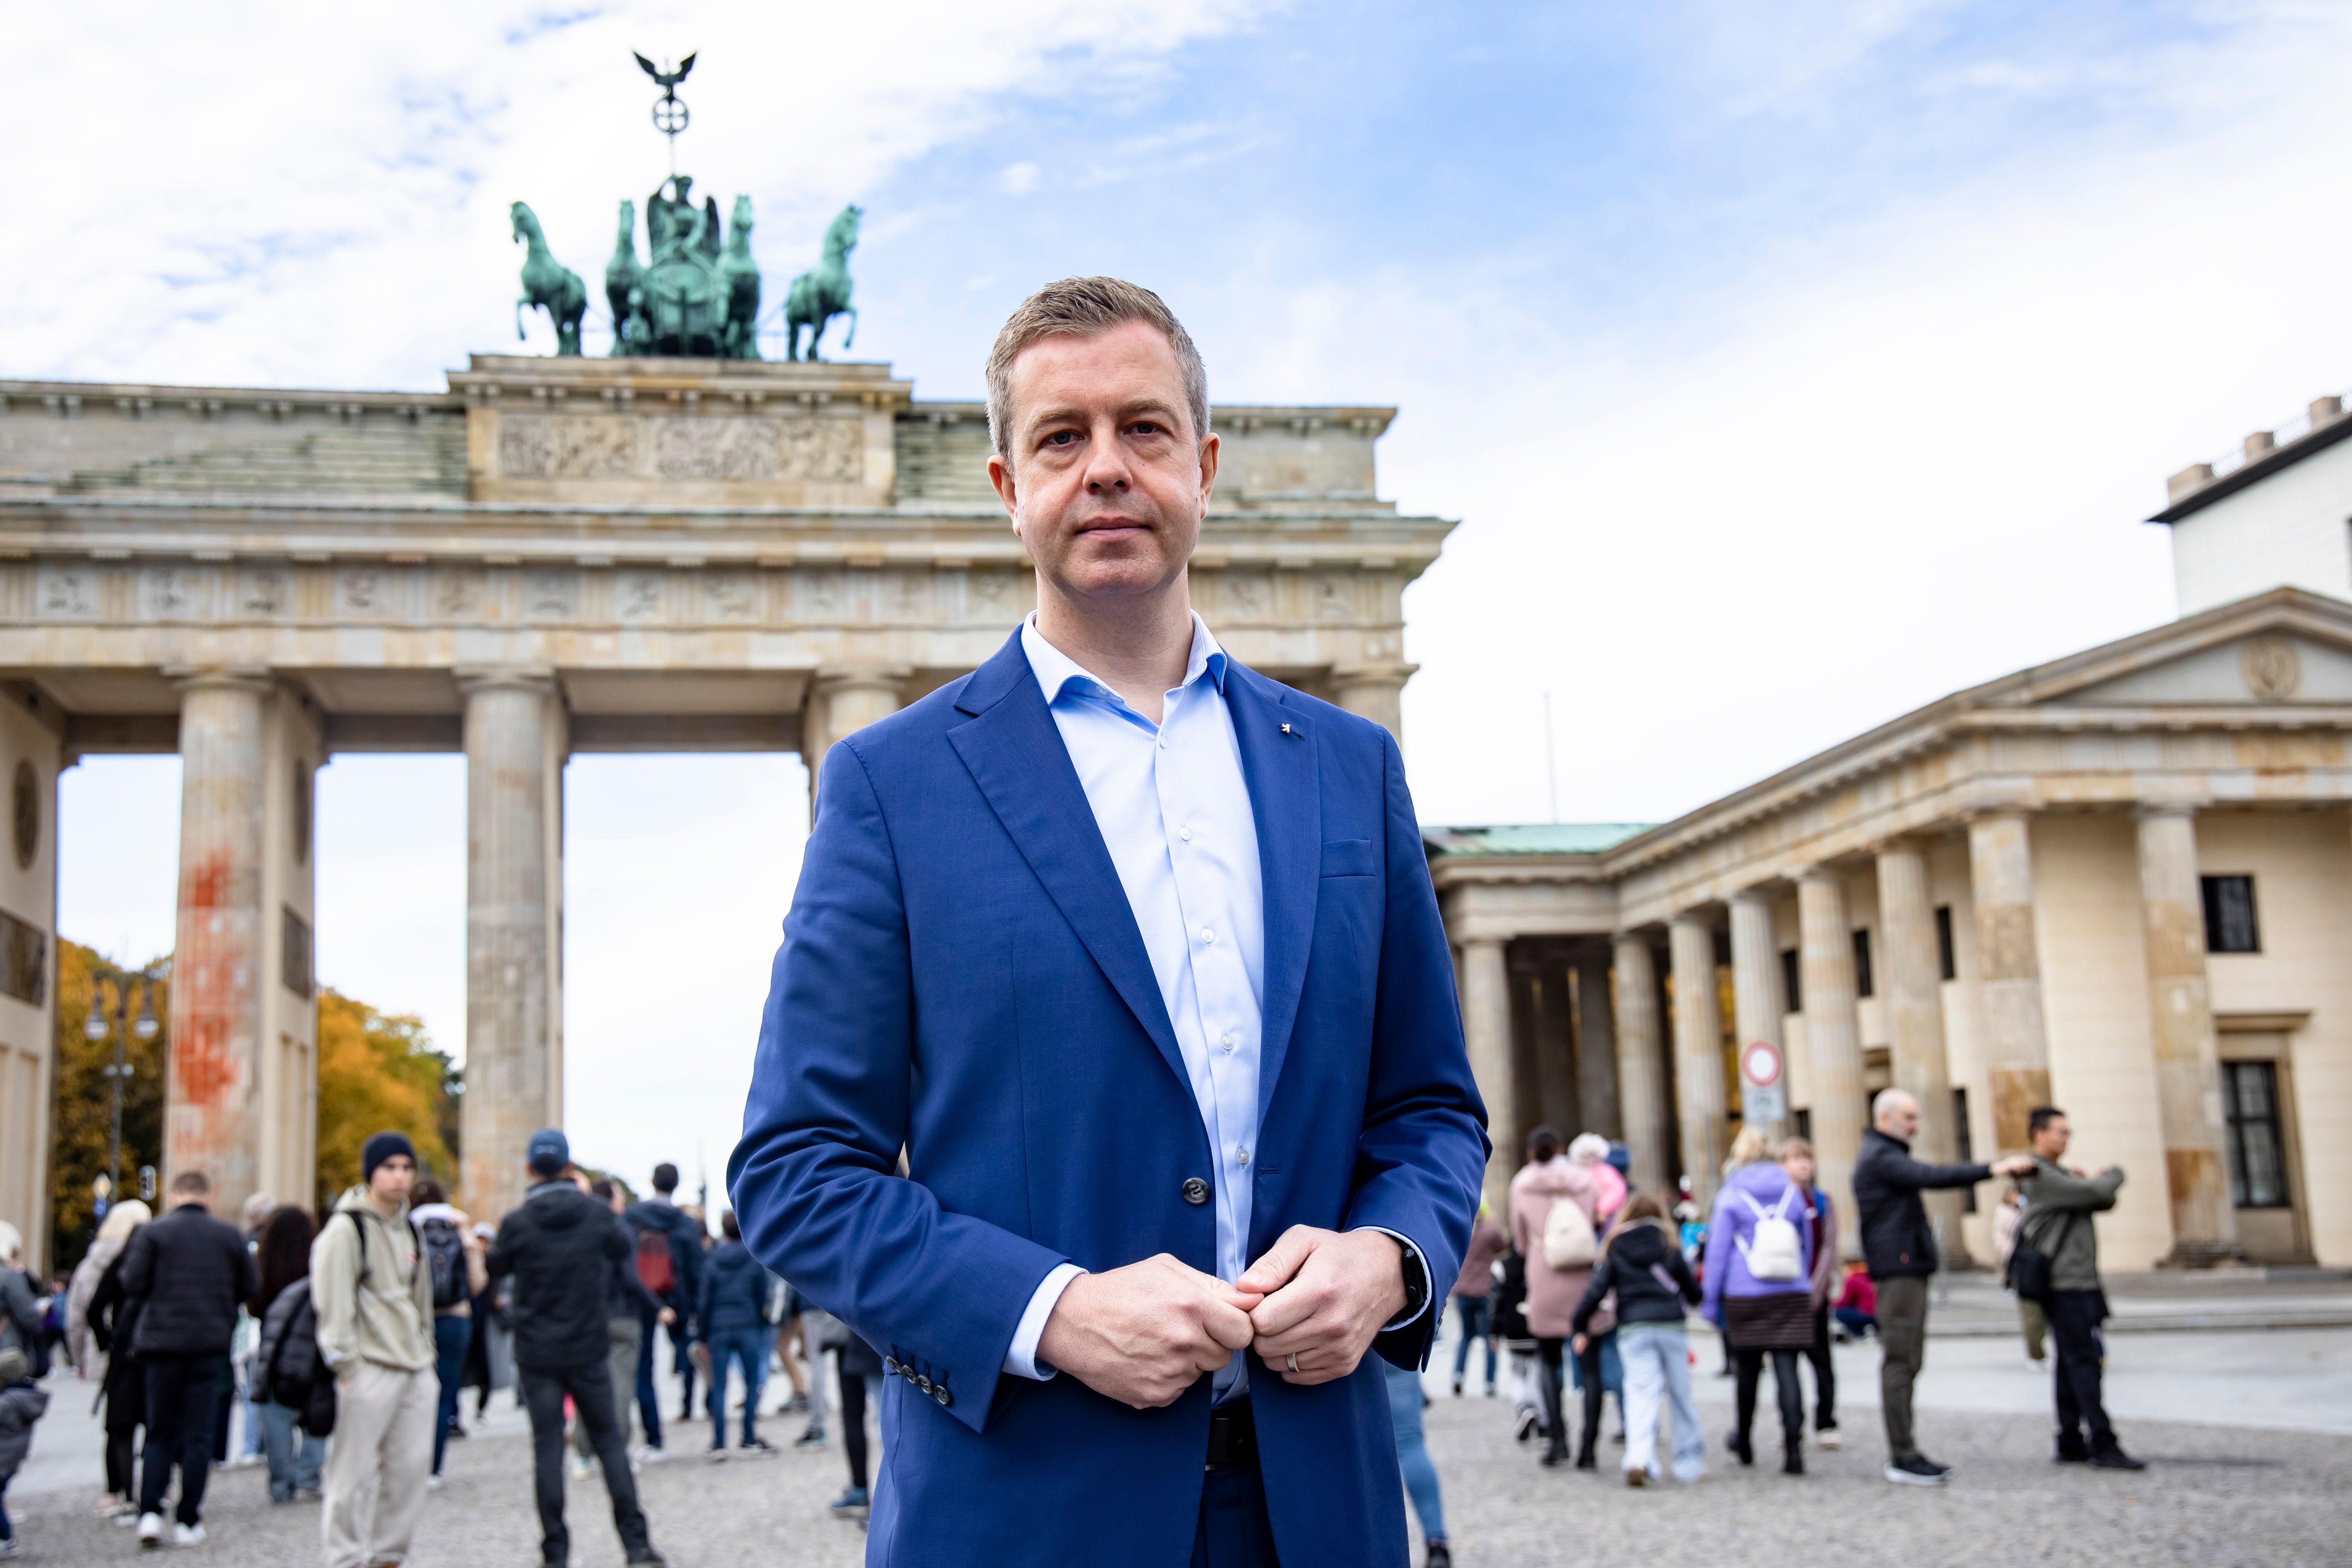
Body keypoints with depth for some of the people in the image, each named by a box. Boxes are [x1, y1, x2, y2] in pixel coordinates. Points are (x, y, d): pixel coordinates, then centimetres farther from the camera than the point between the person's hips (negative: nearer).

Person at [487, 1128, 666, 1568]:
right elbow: (623, 1249, 14)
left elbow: (492, 1269, 5)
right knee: (609, 1439, 9)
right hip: (589, 1349, 1)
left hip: (537, 1354, -1)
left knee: (548, 1447, 5)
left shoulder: (517, 1223, -10)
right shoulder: (595, 1214, -6)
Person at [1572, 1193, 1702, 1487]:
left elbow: (1596, 1290, -1)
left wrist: (1579, 1327, 6)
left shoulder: (1614, 1250, 6)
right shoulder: (1670, 1247, 7)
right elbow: (1693, 1291, 12)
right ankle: (1689, 1460, 19)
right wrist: (1691, 1300, 35)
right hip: (1671, 1328, 1)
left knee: (1641, 1395, -8)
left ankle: (1639, 1459, -29)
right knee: (1681, 1394, 13)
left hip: (1633, 1331, 0)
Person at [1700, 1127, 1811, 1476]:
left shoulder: (1731, 1196, -4)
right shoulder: (1791, 1193, 5)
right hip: (1792, 1296, 2)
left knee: (1747, 1369, 13)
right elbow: (1806, 1247, 14)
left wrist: (1711, 1300, 2)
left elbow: (1718, 1251, -4)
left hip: (1744, 1296, -1)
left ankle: (1744, 1442, 29)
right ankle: (1793, 1449, -13)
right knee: (1787, 1369, -3)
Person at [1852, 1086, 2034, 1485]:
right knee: (1900, 1361, -10)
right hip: (1898, 1269, -11)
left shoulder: (1886, 1156, 23)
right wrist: (1991, 1170, -28)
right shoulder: (1879, 1157, -12)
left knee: (1906, 1362, 12)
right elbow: (1932, 1176, -24)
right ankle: (1902, 1457, -9)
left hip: (1908, 1269, 11)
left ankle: (1903, 1450, 16)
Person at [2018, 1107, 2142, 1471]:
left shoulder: (2058, 1176, 21)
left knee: (2073, 1365, 10)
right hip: (2065, 1286, -10)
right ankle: (2104, 1447, -14)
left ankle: (2071, 1444, 13)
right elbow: (2097, 1193, -20)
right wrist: (2114, 1173, 1)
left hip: (2079, 1283, 10)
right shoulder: (2041, 1177, -12)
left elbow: (2104, 1202, 18)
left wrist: (2089, 1182, -3)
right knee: (2084, 1364, -12)